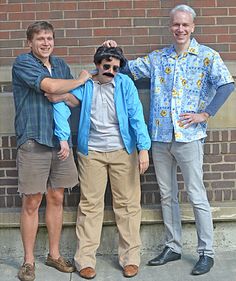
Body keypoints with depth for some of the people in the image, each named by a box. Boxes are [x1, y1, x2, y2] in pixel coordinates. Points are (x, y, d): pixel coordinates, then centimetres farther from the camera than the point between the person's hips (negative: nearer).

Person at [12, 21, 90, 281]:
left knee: (56, 198, 11)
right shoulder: (22, 63, -4)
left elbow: (75, 100, 11)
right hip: (33, 141, -5)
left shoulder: (60, 64, 15)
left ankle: (54, 254, 24)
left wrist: (62, 96, -11)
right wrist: (81, 80, -2)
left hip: (60, 140, 5)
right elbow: (50, 86, -18)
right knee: (31, 202, 0)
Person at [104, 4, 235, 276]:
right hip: (160, 137, 5)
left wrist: (205, 114, -13)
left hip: (188, 137, -4)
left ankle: (206, 252, 13)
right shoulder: (157, 58, 12)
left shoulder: (207, 56, 0)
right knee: (167, 195, 12)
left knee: (197, 196, 1)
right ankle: (172, 247, 26)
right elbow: (127, 69, 17)